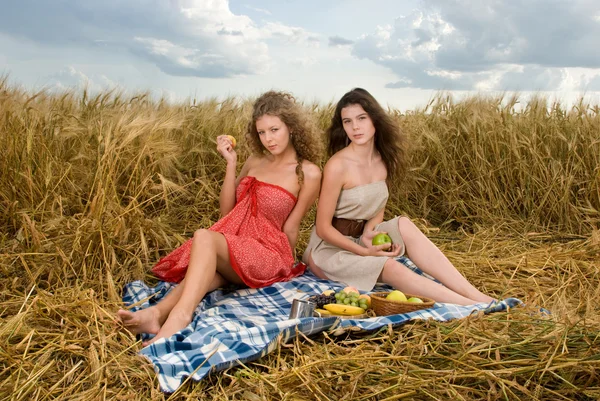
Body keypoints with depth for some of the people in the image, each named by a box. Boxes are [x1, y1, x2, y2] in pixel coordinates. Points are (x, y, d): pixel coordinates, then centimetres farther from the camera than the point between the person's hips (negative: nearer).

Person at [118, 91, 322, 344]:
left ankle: (179, 314, -53)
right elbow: (226, 210, 10)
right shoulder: (255, 161, 13)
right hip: (232, 242, 5)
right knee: (208, 271, -31)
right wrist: (231, 163, 3)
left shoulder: (308, 173, -5)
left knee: (204, 237, -33)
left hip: (267, 254, -5)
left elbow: (290, 229, 1)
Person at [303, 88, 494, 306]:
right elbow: (323, 228, -15)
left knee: (403, 225, -21)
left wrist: (368, 233, -11)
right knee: (390, 267, -29)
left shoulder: (383, 160, 0)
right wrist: (365, 252, -21)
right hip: (330, 246, -5)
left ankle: (475, 295, -25)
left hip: (360, 239, 6)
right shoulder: (338, 165, -20)